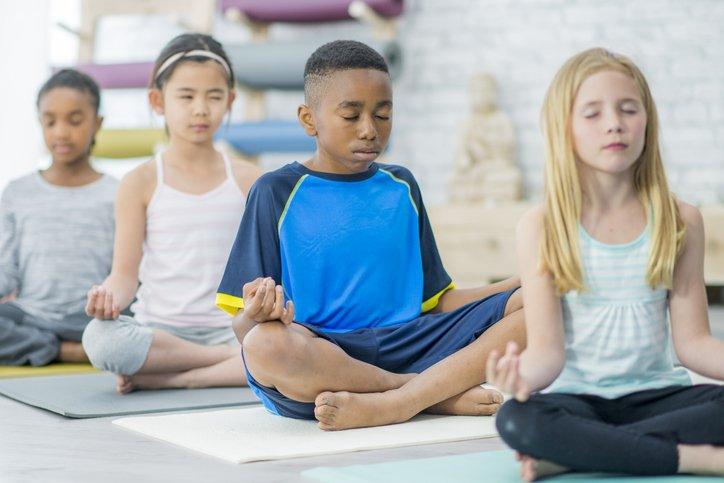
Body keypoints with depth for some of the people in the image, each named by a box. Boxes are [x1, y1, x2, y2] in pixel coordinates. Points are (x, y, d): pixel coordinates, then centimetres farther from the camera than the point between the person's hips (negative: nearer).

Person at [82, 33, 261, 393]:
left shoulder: (247, 180, 7)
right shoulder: (141, 183, 3)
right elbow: (126, 272, 0)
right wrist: (109, 296, -23)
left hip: (229, 330, 1)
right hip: (159, 329, -1)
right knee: (99, 338, -35)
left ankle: (167, 379, -22)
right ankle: (237, 362, -20)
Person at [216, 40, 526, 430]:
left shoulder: (400, 187, 17)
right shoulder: (277, 192, 5)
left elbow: (436, 301, 17)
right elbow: (245, 330, 0)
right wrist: (256, 315, -25)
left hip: (405, 347, 4)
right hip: (320, 358, -4)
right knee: (264, 344, -39)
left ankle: (392, 405, -27)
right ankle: (448, 394, -21)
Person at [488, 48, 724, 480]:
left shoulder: (681, 221, 3)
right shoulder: (541, 228, -4)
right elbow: (548, 348, -9)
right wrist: (525, 374, -33)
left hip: (654, 392, 2)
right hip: (576, 395, -2)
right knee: (517, 420, -35)